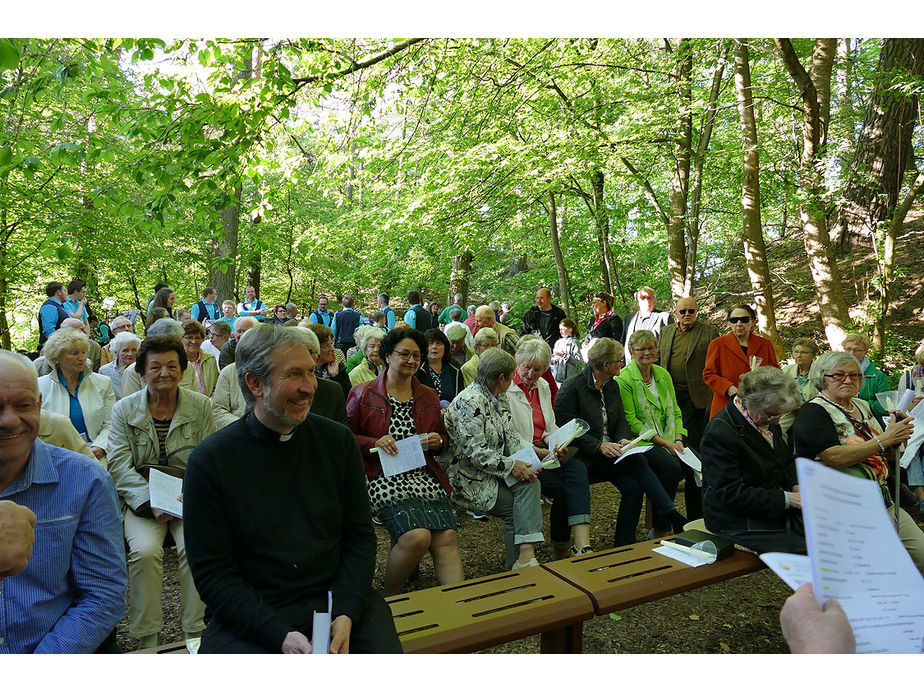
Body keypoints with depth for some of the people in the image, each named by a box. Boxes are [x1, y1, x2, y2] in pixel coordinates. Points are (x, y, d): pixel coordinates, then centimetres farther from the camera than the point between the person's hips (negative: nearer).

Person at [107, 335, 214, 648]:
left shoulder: (200, 406, 4)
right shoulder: (124, 409, 3)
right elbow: (119, 464, -5)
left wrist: (191, 496, -16)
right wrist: (151, 501, -19)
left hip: (190, 497, 0)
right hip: (141, 500, 0)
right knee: (145, 551, -27)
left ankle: (195, 634, -11)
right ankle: (147, 641, -10)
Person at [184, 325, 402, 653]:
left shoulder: (338, 441, 2)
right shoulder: (209, 460, -6)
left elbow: (360, 536, 4)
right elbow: (212, 573, -6)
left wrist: (346, 614, -11)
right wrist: (280, 635, -17)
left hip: (337, 599, 1)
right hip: (249, 617, -1)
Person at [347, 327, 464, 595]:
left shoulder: (429, 397, 20)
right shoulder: (363, 394, 7)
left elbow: (442, 437, 27)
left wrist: (438, 441, 3)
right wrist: (375, 443, -10)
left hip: (425, 475, 4)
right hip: (384, 477, -4)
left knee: (447, 537, -20)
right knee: (418, 536, -25)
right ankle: (388, 598, -1)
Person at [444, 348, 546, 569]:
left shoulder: (500, 398, 12)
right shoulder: (469, 402, -17)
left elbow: (512, 436, 13)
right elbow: (475, 451, -22)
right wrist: (510, 465, -22)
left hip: (494, 470, 8)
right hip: (470, 478, -8)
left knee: (530, 483, -17)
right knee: (515, 509, -17)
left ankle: (525, 556, -22)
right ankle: (519, 564, -6)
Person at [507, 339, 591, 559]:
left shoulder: (543, 386, 16)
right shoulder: (506, 390, -7)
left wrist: (557, 446, -1)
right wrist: (539, 452, -18)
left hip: (545, 452, 6)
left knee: (577, 468, -25)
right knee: (563, 487, -25)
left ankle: (581, 544, -35)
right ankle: (561, 549, -5)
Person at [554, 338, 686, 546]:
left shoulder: (612, 386, 14)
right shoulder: (572, 386, -9)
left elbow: (621, 421, 13)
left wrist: (623, 440, -11)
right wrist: (600, 446, -23)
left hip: (611, 452, 7)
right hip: (585, 457, -6)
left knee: (633, 487, -22)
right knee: (637, 461, -28)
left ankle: (624, 545, -12)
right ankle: (673, 517, -24)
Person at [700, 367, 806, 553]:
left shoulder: (769, 421, 6)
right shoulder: (720, 433, -22)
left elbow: (787, 459, 21)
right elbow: (729, 493, -23)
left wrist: (797, 487, -1)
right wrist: (786, 498, -23)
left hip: (777, 508, 8)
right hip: (739, 520, -8)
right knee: (804, 551, -24)